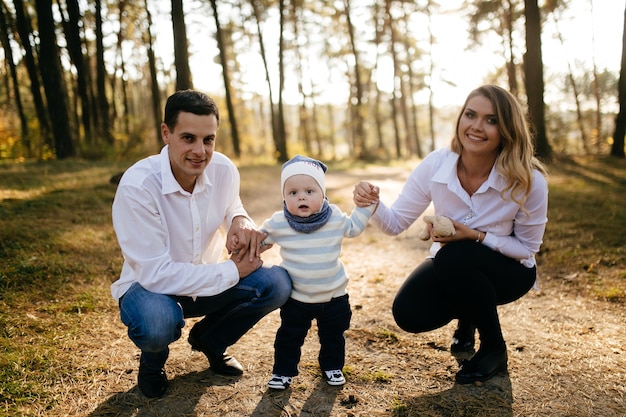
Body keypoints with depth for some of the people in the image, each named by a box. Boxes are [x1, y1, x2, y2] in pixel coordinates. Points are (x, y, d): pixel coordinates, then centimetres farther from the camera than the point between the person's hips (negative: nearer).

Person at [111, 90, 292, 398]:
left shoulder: (224, 170, -13)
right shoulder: (137, 186, -28)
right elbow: (156, 273, -28)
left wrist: (240, 220, -16)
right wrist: (233, 270, -24)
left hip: (207, 281, 5)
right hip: (150, 286, -4)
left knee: (277, 284, -18)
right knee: (157, 322, -39)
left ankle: (208, 340, 11)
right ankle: (152, 361, 3)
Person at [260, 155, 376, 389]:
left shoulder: (335, 218, -10)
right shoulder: (278, 223, -13)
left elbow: (354, 227, 9)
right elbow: (260, 240, 5)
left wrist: (365, 206, 1)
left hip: (334, 295, 1)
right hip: (296, 297, -1)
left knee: (333, 335, 17)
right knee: (289, 336, 10)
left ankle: (332, 366, 39)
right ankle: (283, 371, 29)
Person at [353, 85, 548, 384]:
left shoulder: (528, 181, -26)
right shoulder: (435, 166, -20)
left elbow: (527, 248, -13)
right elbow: (396, 223, -14)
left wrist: (475, 236, -30)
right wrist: (373, 205, -37)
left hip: (509, 270, -2)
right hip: (452, 268, 3)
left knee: (454, 257, -34)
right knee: (409, 314, -22)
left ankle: (494, 350, -7)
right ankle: (466, 317, 15)